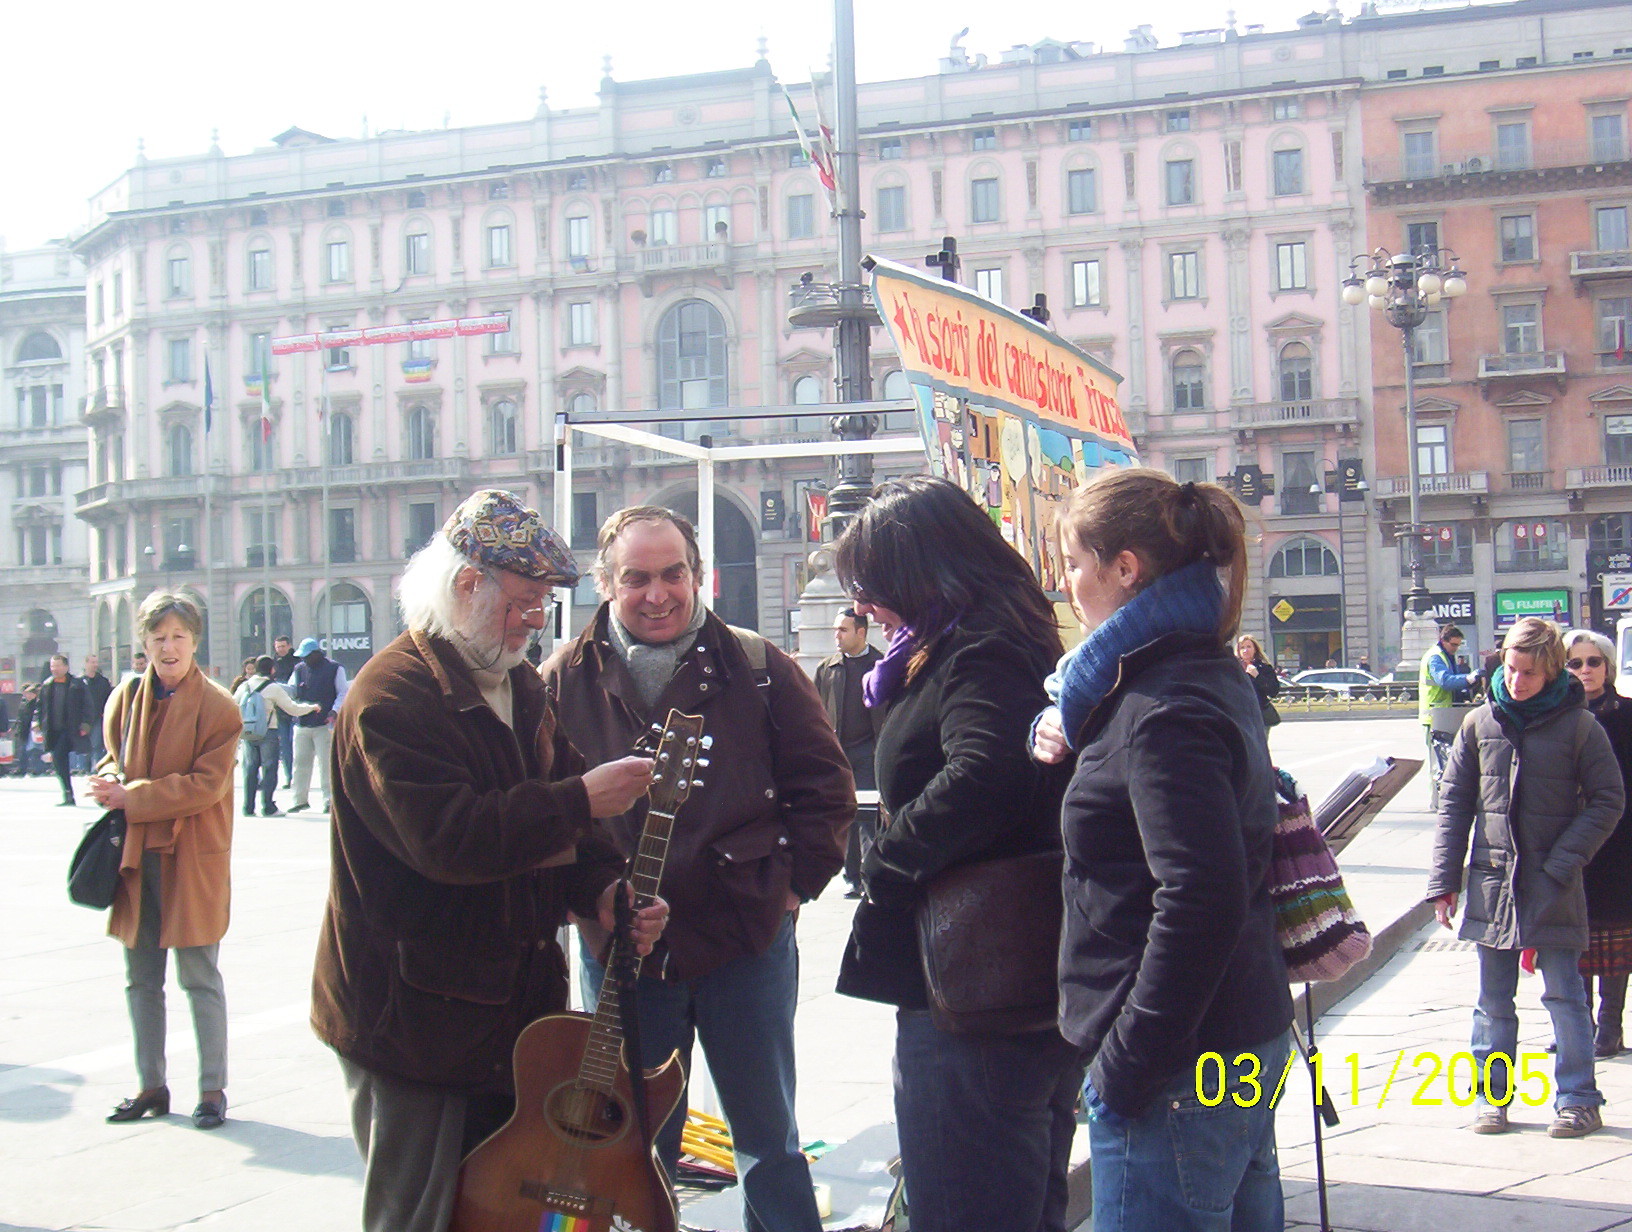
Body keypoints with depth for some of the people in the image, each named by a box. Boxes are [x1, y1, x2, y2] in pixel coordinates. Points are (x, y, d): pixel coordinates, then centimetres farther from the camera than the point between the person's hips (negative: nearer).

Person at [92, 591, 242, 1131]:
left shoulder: (217, 706, -9)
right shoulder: (127, 699, 8)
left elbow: (206, 786, -14)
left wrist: (130, 796, -17)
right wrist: (108, 781, -5)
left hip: (193, 859, -5)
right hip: (136, 855, 6)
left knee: (200, 978, 1)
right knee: (141, 979, 13)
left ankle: (212, 1090, 11)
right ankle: (151, 1086, 25)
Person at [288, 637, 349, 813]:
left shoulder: (334, 669, 0)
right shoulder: (299, 669, 14)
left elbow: (343, 693, 0)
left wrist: (335, 711, -14)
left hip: (324, 725, -5)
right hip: (301, 725, 5)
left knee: (325, 762, -5)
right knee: (301, 762, 7)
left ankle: (328, 799, 1)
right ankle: (300, 799, 15)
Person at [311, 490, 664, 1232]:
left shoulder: (518, 685, 11)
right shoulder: (393, 698, -19)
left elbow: (551, 824, 14)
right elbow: (448, 838, -30)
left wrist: (601, 891, -5)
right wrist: (582, 800, -25)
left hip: (513, 1002, 9)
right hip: (414, 1022, -8)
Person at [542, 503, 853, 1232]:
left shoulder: (757, 669, -1)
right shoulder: (564, 681, 1)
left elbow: (823, 782, 4)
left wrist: (797, 879, -3)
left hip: (747, 937, -1)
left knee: (769, 1141, 13)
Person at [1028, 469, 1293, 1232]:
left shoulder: (1165, 708, -19)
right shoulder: (1215, 675, 12)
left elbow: (1200, 897, -27)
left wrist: (1126, 1060, -21)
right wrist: (1077, 743, 5)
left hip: (1177, 1068, -10)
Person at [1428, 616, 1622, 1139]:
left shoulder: (1579, 726, -4)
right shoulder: (1480, 723, 3)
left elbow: (1607, 801, -1)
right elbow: (1454, 802, 6)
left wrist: (1564, 861, -11)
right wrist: (1444, 879, 1)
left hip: (1554, 885, -3)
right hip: (1492, 880, 3)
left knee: (1564, 995, 3)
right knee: (1493, 1000, 10)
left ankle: (1577, 1100, 13)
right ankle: (1492, 1094, 20)